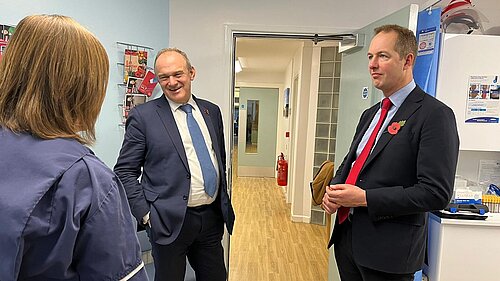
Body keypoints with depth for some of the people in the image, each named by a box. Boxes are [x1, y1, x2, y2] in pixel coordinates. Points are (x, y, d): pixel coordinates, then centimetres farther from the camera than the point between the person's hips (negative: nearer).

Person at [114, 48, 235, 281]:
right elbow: (124, 172, -5)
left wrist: (224, 203, 12)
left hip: (212, 216, 5)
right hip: (170, 221, -4)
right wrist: (145, 213, -11)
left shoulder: (211, 111, 7)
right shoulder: (143, 115, -7)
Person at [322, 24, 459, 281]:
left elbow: (436, 193, -18)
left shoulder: (434, 115, -13)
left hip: (387, 249, -7)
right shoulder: (370, 114, 11)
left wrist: (365, 198, -19)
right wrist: (333, 190, -2)